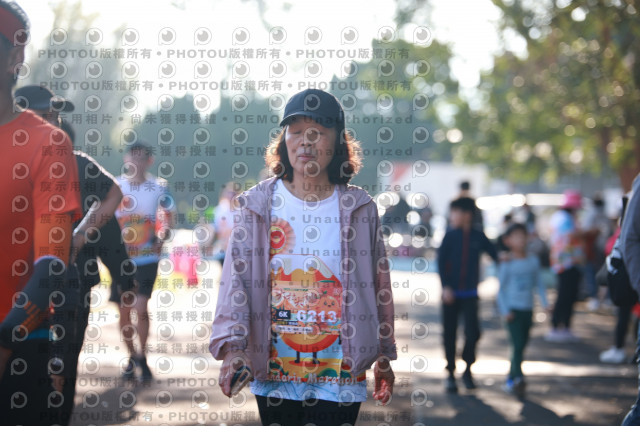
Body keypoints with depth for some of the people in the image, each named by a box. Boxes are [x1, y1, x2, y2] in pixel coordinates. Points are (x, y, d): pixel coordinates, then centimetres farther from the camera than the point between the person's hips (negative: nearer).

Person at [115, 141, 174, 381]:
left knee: (141, 307, -14)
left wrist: (162, 235, -12)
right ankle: (132, 358, 23)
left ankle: (143, 358, 2)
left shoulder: (159, 188, 1)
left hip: (147, 259, -2)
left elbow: (166, 223, 7)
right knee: (124, 311, 6)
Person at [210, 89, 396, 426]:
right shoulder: (257, 205, 2)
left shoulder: (359, 208, 4)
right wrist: (231, 346, -21)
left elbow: (378, 284, 9)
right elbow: (237, 277, -7)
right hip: (273, 375, 1)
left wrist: (384, 357, 10)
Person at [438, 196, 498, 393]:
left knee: (473, 333, -8)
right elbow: (441, 262, -4)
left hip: (470, 294, 0)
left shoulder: (478, 237, 1)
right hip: (451, 293, 0)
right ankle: (450, 374, 16)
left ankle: (467, 371, 11)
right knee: (449, 334, 4)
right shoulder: (450, 236, -1)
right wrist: (445, 287, -13)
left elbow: (495, 255, 8)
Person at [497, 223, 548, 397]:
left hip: (527, 310, 5)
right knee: (517, 344, -16)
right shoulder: (507, 264, -8)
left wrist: (544, 303, 2)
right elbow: (500, 288, -5)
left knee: (521, 345, 8)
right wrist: (505, 311, -11)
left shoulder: (533, 261, 6)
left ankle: (511, 380, 18)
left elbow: (539, 283, 12)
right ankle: (518, 378, -19)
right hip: (512, 309, -5)